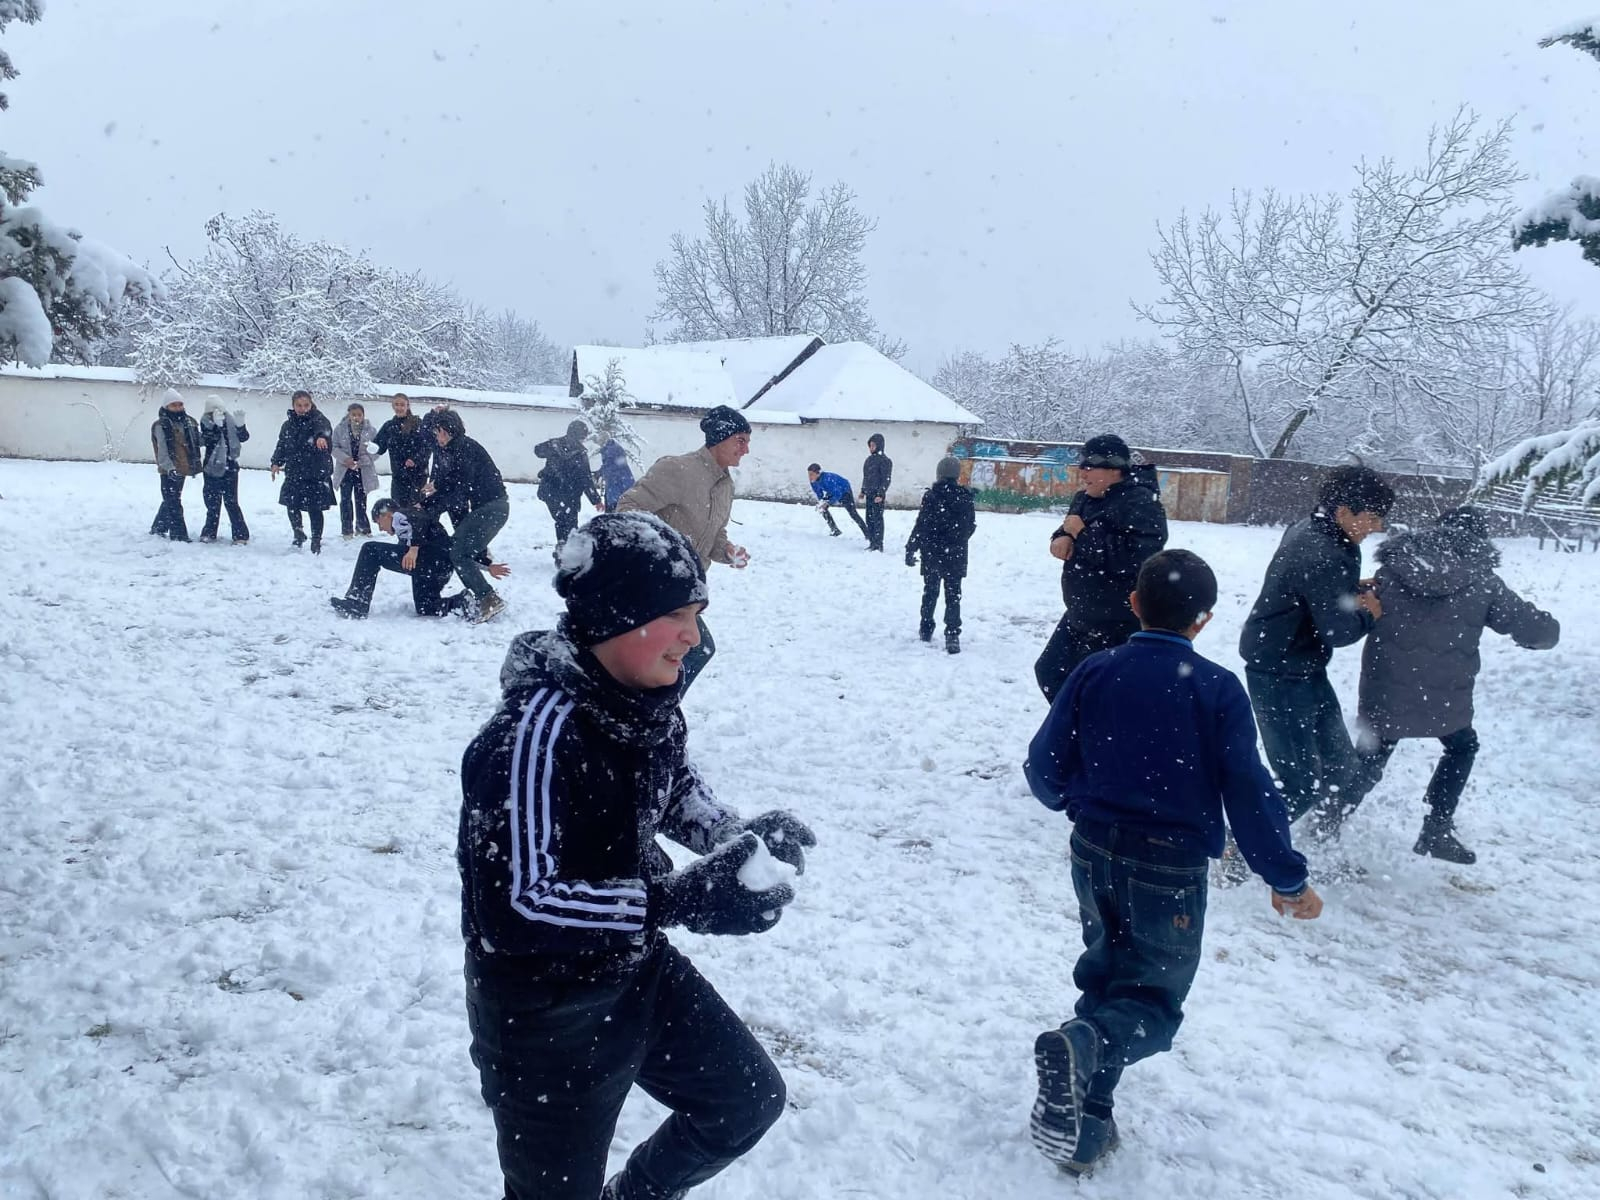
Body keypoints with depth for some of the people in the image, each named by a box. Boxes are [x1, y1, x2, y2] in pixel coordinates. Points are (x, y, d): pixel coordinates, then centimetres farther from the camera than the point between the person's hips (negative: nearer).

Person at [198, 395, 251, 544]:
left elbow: (244, 437, -5)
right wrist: (217, 424, -32)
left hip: (229, 467, -1)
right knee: (212, 502, 9)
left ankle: (241, 535, 0)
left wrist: (240, 424, -22)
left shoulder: (230, 420, 0)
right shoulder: (206, 421, -2)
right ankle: (209, 532, 22)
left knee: (231, 502, -3)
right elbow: (208, 439, -18)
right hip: (212, 468, 1)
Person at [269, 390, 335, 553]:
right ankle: (298, 532, 30)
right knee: (291, 505, 4)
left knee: (315, 508, -1)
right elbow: (281, 445, 18)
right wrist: (276, 462, 1)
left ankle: (316, 541, 15)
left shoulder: (317, 419, -7)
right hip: (294, 473, 4)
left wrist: (321, 436, -54)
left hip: (317, 473, -4)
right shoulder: (288, 425, 10)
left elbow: (323, 427, -30)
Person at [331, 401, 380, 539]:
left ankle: (362, 527, 22)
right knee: (346, 499, 2)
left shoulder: (370, 430, -5)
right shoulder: (340, 429, -3)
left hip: (363, 471, 0)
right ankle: (347, 529, 9)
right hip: (345, 470, 0)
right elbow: (334, 447, -4)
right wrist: (345, 459, -21)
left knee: (361, 500, 10)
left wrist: (362, 461, -19)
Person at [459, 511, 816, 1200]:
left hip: (639, 970, 8)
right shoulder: (537, 729, -30)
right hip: (545, 1014, -7)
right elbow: (514, 902, -31)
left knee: (749, 1102, 21)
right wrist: (680, 900, -32)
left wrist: (736, 837, -8)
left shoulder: (643, 698, -7)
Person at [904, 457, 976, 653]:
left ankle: (926, 629, 26)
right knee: (953, 595, 2)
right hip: (957, 556, 1)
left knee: (930, 591, 16)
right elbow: (971, 525, 8)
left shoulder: (931, 496, -12)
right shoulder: (965, 498, -2)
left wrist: (911, 549, -5)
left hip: (932, 554, -1)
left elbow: (921, 525, -13)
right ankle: (952, 635, -8)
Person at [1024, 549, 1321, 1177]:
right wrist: (1287, 879, -2)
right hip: (1169, 869, -4)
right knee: (1154, 998, 10)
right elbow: (1248, 791, -13)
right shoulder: (1217, 689, -13)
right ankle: (1081, 1047, -21)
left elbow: (1044, 765, -1)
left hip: (1094, 856, 4)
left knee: (1106, 977, 22)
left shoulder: (1095, 672, -4)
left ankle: (1084, 1130, 20)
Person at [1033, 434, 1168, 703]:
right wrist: (1063, 538, -4)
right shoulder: (1085, 498, 8)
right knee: (1050, 672, 20)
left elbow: (1134, 557, -32)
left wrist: (1083, 534, -23)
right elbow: (1069, 531, 22)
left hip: (1118, 627, -10)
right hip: (1080, 616, 10)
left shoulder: (1140, 502, -19)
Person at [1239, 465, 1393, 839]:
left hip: (1304, 670, 10)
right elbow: (1339, 631, -24)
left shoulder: (1307, 530, 5)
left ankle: (1326, 836, 37)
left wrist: (1357, 593, -2)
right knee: (1301, 783, -6)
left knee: (1343, 769, 18)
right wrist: (1369, 614, -4)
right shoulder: (1324, 558, -26)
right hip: (1280, 676, -10)